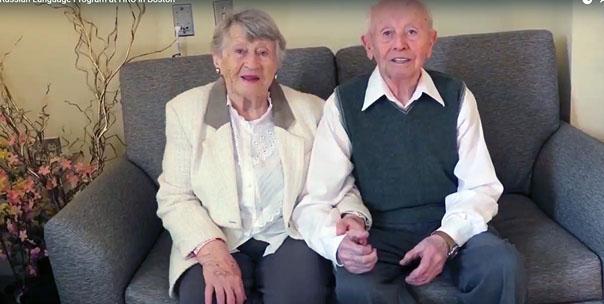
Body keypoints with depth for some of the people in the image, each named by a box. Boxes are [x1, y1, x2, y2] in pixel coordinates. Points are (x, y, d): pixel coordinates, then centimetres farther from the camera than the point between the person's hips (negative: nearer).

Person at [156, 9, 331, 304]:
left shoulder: (310, 110, 2)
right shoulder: (185, 110, 0)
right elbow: (175, 197, -3)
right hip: (218, 242, 0)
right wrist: (211, 249, -20)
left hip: (288, 238, 0)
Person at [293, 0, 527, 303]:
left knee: (504, 265, -27)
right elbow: (317, 199, -10)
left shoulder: (456, 96, 2)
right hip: (378, 233, -1)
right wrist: (338, 243, -33)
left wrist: (445, 238, -19)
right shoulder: (343, 103, -4)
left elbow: (480, 188, 2)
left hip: (451, 226, 2)